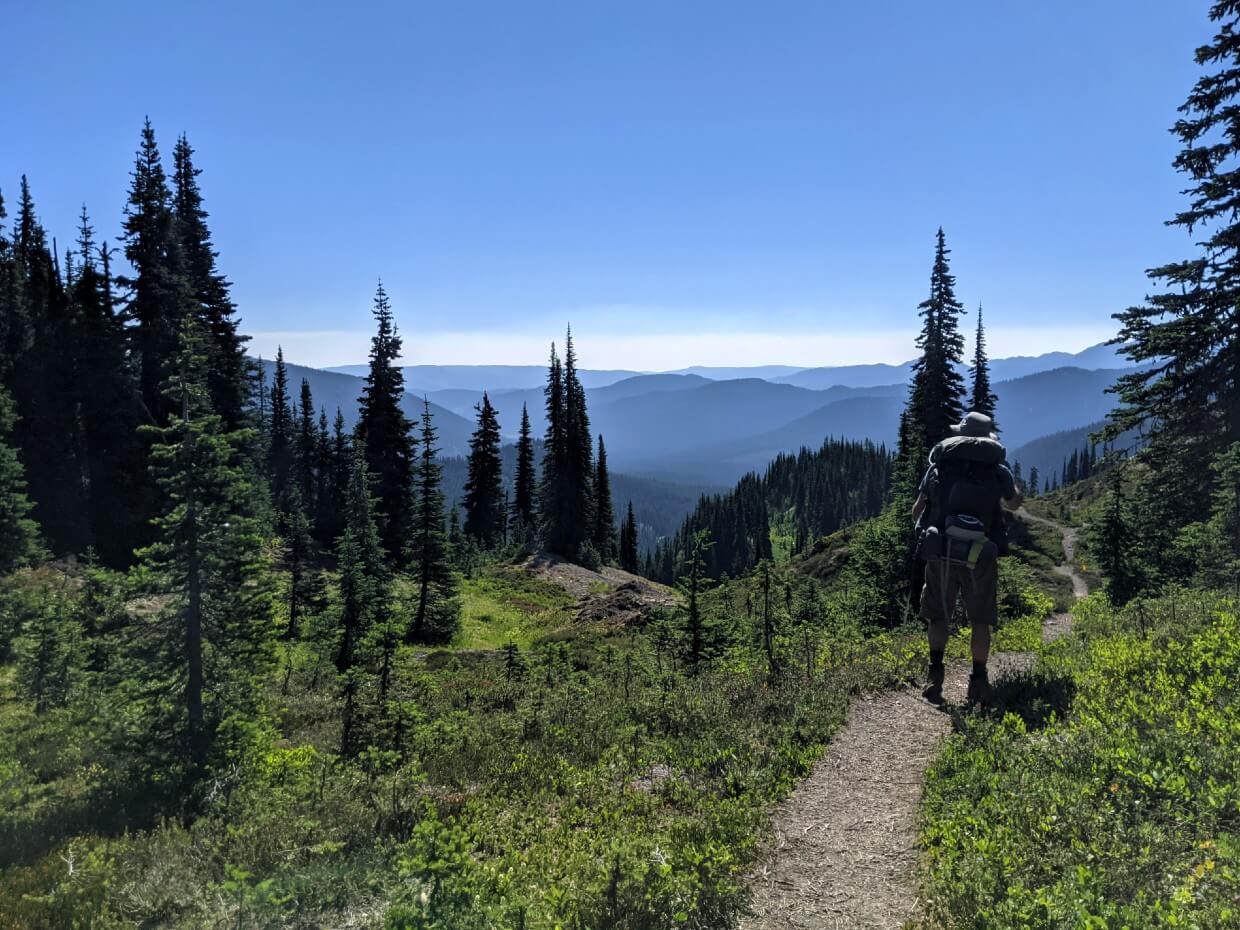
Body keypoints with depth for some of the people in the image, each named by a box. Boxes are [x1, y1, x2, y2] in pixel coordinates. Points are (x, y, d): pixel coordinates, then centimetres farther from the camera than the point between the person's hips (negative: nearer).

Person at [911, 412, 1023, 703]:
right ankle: (978, 682, 16)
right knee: (980, 620, 15)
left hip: (940, 553, 1)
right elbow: (1015, 502, 26)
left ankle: (935, 673, -4)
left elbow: (917, 511, 10)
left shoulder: (939, 466, 5)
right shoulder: (998, 470, 5)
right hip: (980, 556, 0)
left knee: (938, 617, 14)